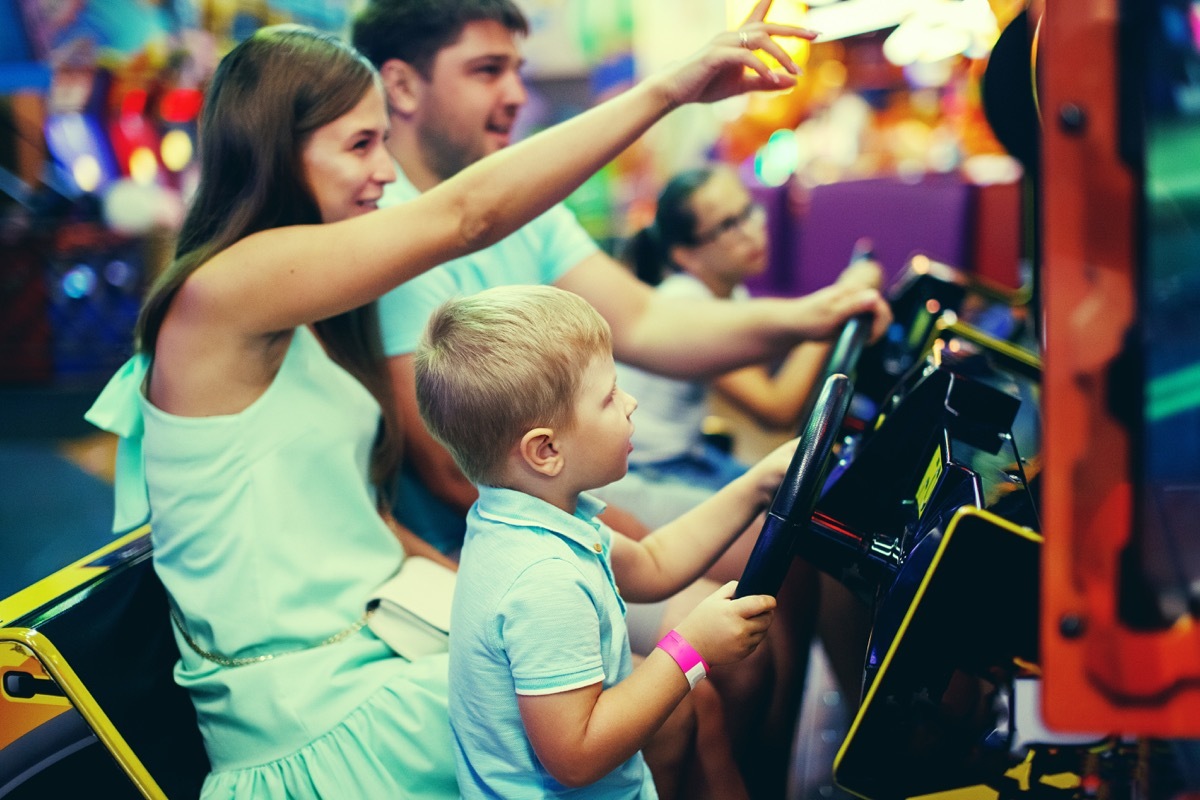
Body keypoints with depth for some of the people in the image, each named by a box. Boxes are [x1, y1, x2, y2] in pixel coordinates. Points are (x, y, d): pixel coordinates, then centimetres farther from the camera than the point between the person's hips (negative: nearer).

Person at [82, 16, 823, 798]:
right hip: (313, 722, -8)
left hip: (383, 639, 8)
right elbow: (469, 214, -25)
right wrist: (669, 87, -25)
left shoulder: (302, 320, 11)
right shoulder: (217, 294, -19)